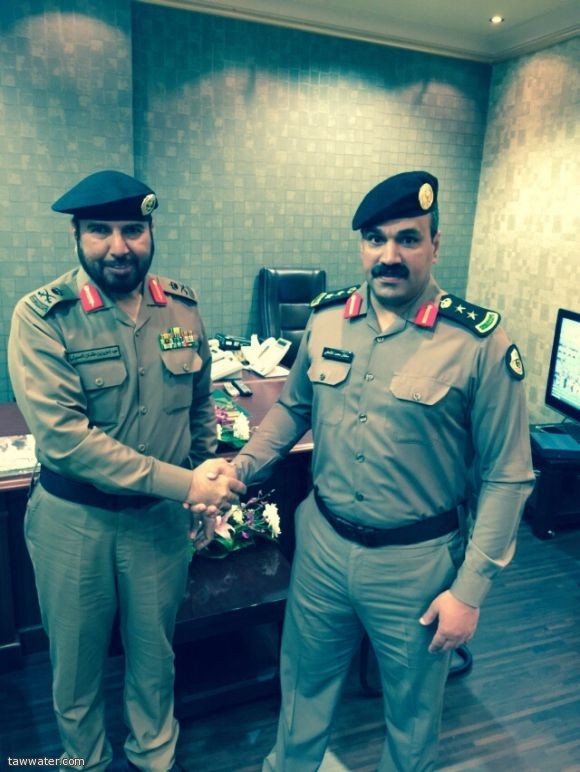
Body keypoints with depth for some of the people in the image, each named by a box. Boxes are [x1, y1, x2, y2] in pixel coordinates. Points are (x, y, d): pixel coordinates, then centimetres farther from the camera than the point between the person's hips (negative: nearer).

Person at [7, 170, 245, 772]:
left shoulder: (183, 308, -5)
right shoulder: (41, 317, -16)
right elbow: (62, 435, -25)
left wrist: (209, 490, 3)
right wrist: (183, 483, -26)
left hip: (162, 515, 3)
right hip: (72, 519, -2)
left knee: (154, 653, 23)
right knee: (77, 661, 20)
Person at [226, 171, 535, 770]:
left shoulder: (478, 342, -16)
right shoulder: (327, 318, -4)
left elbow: (506, 476, -11)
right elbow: (293, 407, 11)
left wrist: (470, 588, -11)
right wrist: (240, 469, -2)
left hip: (416, 558, -3)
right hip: (321, 541, 4)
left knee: (412, 702, 23)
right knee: (305, 680, 25)